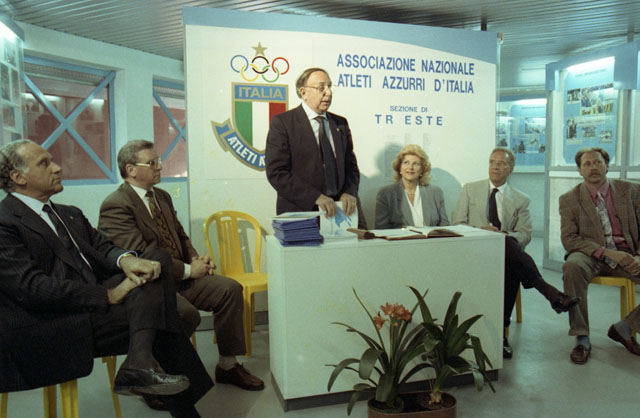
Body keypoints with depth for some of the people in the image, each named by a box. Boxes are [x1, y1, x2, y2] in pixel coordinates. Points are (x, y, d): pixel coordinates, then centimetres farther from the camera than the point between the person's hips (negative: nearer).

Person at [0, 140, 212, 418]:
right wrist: (108, 295, -19)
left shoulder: (70, 215, 21)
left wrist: (125, 259, -13)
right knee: (155, 316, -18)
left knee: (156, 259, -14)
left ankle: (140, 362, -29)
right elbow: (31, 287, -18)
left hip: (92, 301, 8)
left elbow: (101, 247, 13)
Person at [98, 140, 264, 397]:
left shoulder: (162, 197, 15)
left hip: (178, 278, 9)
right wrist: (188, 270, -17)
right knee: (187, 313, -33)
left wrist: (196, 259, 1)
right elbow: (141, 256, -21)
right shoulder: (115, 206, -13)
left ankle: (228, 366, 5)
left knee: (230, 289, -8)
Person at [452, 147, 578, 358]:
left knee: (511, 269, -36)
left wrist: (505, 235, -18)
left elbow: (524, 234, 6)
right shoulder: (470, 190, 14)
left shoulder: (521, 200, 16)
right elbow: (457, 224, 5)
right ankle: (548, 291, -36)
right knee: (506, 244, -36)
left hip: (505, 251, 2)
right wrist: (480, 231, -15)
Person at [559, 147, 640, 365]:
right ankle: (581, 337, -25)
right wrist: (606, 252, -18)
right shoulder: (569, 199, 3)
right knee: (572, 267, -36)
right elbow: (569, 238, -5)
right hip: (591, 256, -2)